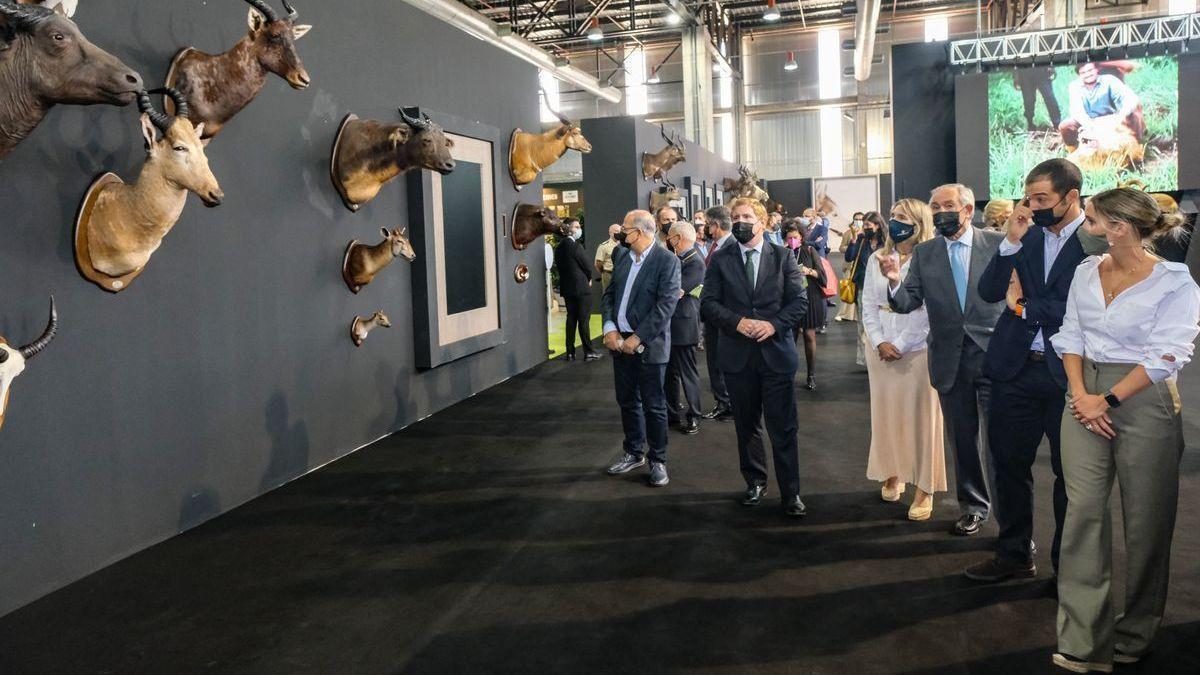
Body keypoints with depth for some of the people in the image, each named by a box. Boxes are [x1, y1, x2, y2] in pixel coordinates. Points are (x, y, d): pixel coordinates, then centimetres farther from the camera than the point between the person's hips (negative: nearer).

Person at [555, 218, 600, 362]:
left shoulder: (559, 247, 6)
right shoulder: (575, 246, -17)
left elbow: (559, 266, 11)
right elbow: (588, 265, -12)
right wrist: (589, 278, 8)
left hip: (566, 288, 7)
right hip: (581, 287, -7)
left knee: (571, 318, 12)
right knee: (584, 320, -2)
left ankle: (570, 352, 14)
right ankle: (588, 352, 2)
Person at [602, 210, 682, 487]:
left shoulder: (667, 261, -11)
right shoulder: (622, 257, 10)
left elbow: (666, 305, -17)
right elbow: (609, 294, 11)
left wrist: (638, 338, -18)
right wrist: (610, 328, -5)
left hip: (648, 345, -6)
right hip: (619, 341, 6)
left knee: (653, 405, 3)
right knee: (627, 401, 15)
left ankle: (658, 461, 16)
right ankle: (634, 453, 30)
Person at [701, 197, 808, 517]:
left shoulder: (783, 257, 2)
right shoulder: (720, 260, 4)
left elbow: (798, 301, -1)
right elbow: (708, 303, -1)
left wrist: (774, 324, -16)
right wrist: (737, 322, -16)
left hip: (776, 351, -1)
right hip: (738, 355, 2)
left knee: (783, 427, 1)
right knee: (747, 426, 13)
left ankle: (791, 492, 10)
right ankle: (755, 482, 29)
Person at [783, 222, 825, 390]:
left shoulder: (810, 251, 3)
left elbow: (821, 273, 1)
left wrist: (809, 271, -16)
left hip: (810, 297, -1)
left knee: (809, 335, 0)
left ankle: (812, 376, 4)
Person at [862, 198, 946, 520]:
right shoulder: (877, 259, 9)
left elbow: (929, 312, -11)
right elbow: (869, 306, 6)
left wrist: (899, 345, -13)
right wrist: (879, 343, -7)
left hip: (918, 350, -5)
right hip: (881, 349, 5)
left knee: (921, 418, 0)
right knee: (886, 413, 9)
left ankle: (924, 490, 5)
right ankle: (892, 475, 22)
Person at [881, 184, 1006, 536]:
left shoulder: (998, 244, -3)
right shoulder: (924, 253, 4)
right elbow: (908, 303, 1)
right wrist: (895, 283, -20)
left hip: (994, 356, -3)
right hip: (950, 360, 3)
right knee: (963, 439, 15)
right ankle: (973, 506, 31)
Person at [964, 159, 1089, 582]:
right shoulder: (1028, 235, 6)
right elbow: (988, 292, 1)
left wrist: (1023, 306, -8)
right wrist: (1012, 242, -10)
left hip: (1068, 373, -4)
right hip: (1016, 368, 5)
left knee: (1069, 471, 10)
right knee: (1009, 464, 13)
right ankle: (1014, 555, 28)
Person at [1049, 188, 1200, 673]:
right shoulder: (1086, 272, 8)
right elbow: (1071, 336, 9)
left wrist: (1109, 400, -17)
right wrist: (1080, 393, -5)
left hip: (1144, 401, -4)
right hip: (1086, 400, 4)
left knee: (1145, 521, 6)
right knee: (1083, 511, -3)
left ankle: (1135, 634, 26)